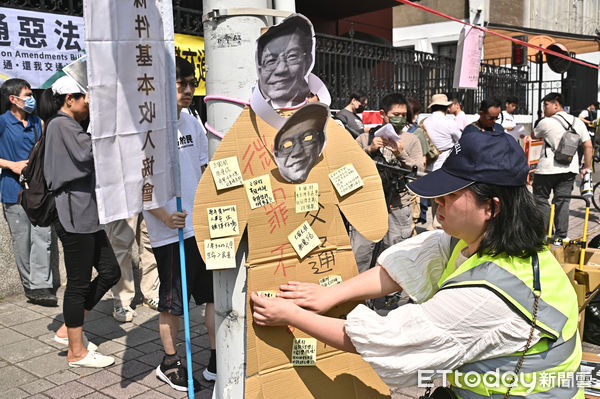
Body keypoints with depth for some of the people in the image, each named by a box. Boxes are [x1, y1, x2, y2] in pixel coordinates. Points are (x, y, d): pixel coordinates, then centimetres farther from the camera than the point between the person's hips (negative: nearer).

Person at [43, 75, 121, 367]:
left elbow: (85, 163, 19)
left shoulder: (69, 125, 21)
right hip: (74, 216, -10)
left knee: (110, 271, 12)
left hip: (87, 214, 10)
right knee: (78, 283, -2)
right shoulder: (61, 124, -10)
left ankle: (68, 329, 24)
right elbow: (90, 154, -23)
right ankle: (76, 352, 11)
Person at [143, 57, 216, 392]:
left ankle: (218, 362, 25)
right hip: (170, 232, -6)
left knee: (216, 293, 11)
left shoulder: (193, 123, 8)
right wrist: (165, 217, -24)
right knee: (173, 301, 8)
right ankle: (170, 364, 29)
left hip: (205, 226, 6)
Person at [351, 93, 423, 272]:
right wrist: (369, 150, -12)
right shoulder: (365, 138, 9)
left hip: (398, 211, 0)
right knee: (358, 260, 0)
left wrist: (401, 155, -14)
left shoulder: (411, 140, 9)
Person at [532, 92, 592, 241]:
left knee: (541, 199, 7)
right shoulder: (578, 122, 6)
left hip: (547, 169, -5)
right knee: (562, 201, 11)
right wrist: (586, 167, 11)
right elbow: (588, 146, 6)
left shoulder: (546, 122, -10)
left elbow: (533, 135, 9)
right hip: (570, 169, 5)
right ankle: (562, 235, 12)